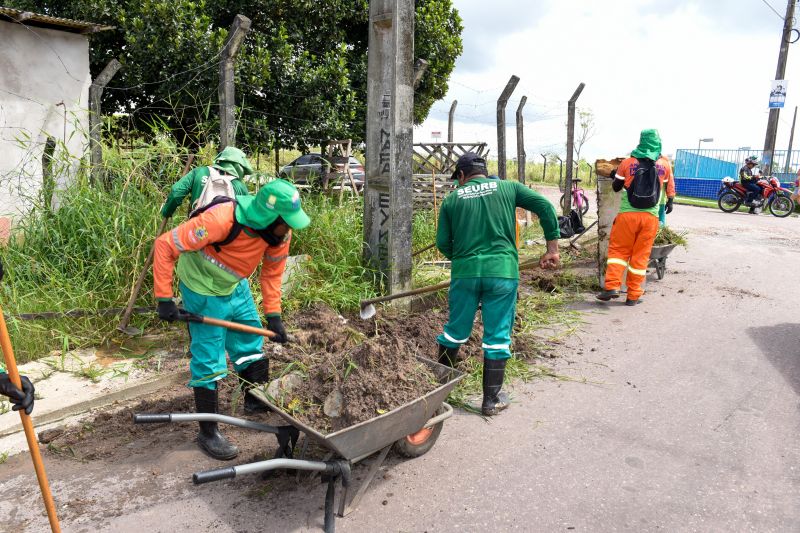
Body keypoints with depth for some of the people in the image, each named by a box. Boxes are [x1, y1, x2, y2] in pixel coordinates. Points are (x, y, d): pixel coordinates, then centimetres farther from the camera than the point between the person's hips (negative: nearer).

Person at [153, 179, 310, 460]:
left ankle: (256, 402, 40)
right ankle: (208, 433, 14)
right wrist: (164, 299, -27)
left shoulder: (280, 233, -17)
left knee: (252, 346, 16)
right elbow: (165, 245, -29)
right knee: (209, 362, -2)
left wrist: (273, 315, -5)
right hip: (204, 292, -6)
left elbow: (272, 273, 0)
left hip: (236, 288, 7)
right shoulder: (220, 220, -37)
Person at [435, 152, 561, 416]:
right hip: (502, 271, -1)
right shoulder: (507, 188, 8)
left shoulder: (452, 199, 8)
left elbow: (443, 242, 6)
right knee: (497, 337, 8)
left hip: (464, 272, 1)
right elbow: (545, 207, 0)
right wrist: (552, 248, 4)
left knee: (455, 331, 17)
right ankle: (492, 400, 17)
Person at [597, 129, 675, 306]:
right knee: (640, 255, 6)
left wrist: (614, 176, 32)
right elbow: (670, 188, 17)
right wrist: (670, 203, 35)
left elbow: (616, 187, 11)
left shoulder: (627, 163, 1)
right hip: (650, 216, 1)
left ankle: (612, 286, -7)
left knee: (618, 250, 8)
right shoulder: (665, 164, 6)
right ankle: (633, 296, 9)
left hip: (627, 214, -1)